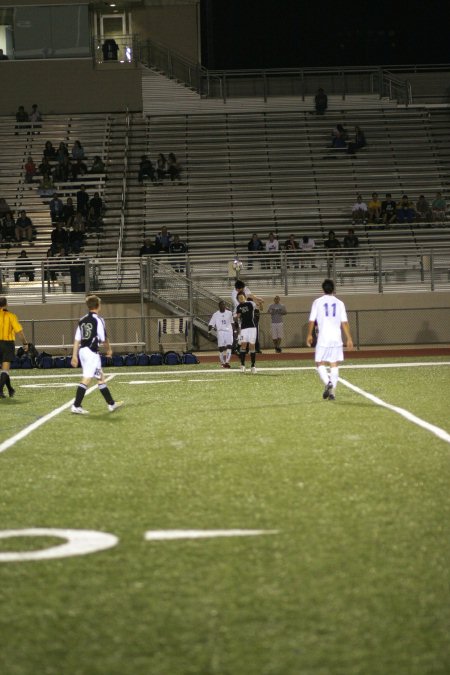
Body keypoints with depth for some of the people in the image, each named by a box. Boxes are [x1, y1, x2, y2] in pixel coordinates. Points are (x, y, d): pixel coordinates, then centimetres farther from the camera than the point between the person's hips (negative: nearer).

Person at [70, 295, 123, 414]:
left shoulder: (82, 320, 11)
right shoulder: (98, 320, -8)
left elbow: (77, 339, 10)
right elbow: (104, 338, -8)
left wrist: (74, 356, 12)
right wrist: (109, 349, 10)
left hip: (82, 351, 8)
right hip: (92, 352, -8)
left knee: (100, 377, 16)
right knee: (86, 379, -8)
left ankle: (111, 404, 23)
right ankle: (76, 406, -12)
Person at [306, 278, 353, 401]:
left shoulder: (317, 302, 1)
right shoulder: (339, 303, 6)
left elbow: (311, 321, 1)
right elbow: (345, 322, 3)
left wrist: (309, 335, 14)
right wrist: (349, 338, 8)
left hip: (323, 338, -2)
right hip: (337, 338, 2)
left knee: (320, 363, 4)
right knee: (334, 364, 8)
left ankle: (328, 383, -21)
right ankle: (332, 391, 2)